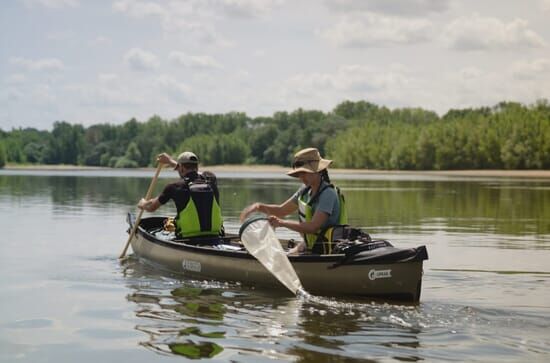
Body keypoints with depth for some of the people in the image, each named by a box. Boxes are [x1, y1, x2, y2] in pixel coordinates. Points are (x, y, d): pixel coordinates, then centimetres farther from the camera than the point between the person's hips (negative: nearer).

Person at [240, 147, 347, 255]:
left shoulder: (328, 194, -19)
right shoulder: (305, 190, 8)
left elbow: (313, 227, -29)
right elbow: (281, 210, 13)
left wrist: (281, 222, -32)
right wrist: (259, 207, -5)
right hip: (310, 247, 9)